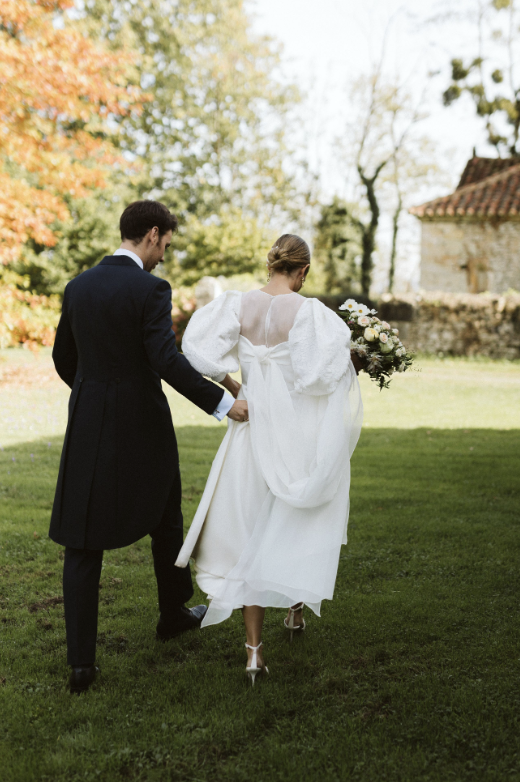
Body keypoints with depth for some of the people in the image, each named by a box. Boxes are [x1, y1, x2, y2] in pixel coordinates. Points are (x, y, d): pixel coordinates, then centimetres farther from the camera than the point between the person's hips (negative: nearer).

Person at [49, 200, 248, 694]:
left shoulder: (78, 287, 5)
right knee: (165, 522, 21)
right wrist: (224, 403, -18)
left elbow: (63, 359, 14)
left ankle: (81, 661, 1)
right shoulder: (150, 289, -13)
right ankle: (173, 614, 40)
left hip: (88, 428, 4)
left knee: (82, 545, 4)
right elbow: (167, 360, -23)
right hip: (142, 426, -4)